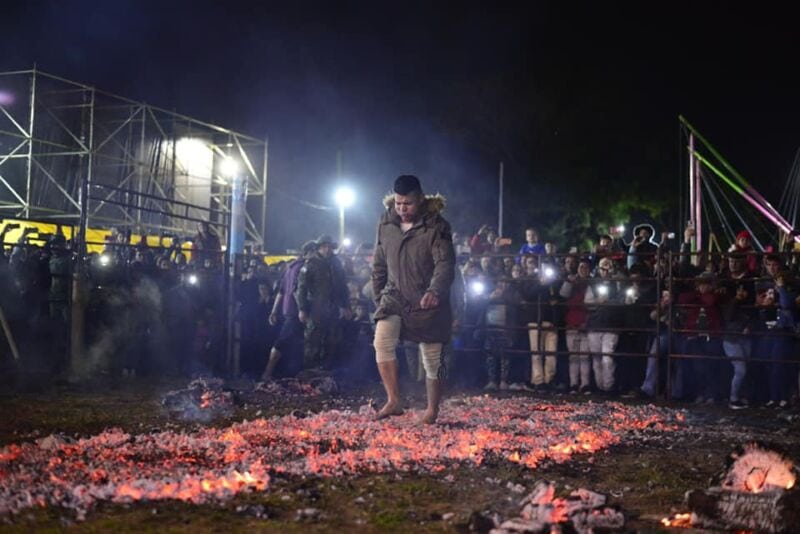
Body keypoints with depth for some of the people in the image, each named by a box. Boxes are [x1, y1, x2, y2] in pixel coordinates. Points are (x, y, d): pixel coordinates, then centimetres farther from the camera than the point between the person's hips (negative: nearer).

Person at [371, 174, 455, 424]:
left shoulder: (436, 226, -13)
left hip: (428, 303, -3)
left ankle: (432, 410, 22)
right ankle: (393, 401, -16)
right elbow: (379, 264, 12)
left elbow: (445, 264, -24)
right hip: (395, 297, 3)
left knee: (432, 361, 3)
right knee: (382, 340, -24)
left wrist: (435, 291, -41)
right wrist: (378, 295, 11)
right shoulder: (386, 223, 1)